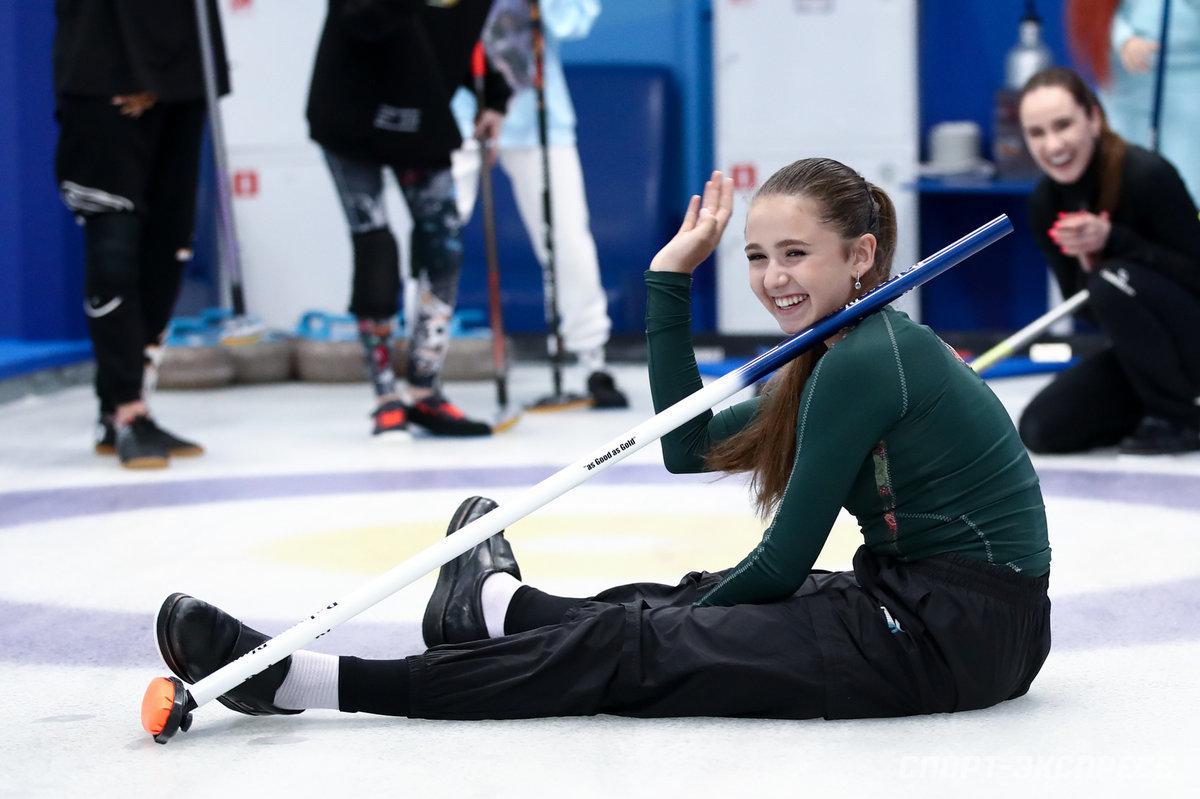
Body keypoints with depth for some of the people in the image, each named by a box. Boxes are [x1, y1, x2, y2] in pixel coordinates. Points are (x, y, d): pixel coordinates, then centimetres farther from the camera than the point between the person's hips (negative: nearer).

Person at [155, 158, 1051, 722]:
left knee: (634, 649, -9)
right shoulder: (864, 347, 14)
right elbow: (691, 445, 17)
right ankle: (501, 604, 48)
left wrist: (693, 624, 4)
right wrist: (670, 278, 13)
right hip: (943, 609, 9)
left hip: (950, 635, -8)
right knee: (685, 605, 20)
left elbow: (785, 560, -12)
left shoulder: (866, 362, -16)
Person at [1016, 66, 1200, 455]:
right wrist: (1086, 261, -22)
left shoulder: (1148, 175, -23)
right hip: (1137, 352, 6)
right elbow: (1085, 309, 0)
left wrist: (1112, 240, -30)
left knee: (1114, 283, -32)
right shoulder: (1045, 203, -4)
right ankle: (1163, 403, 12)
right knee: (1041, 429, -10)